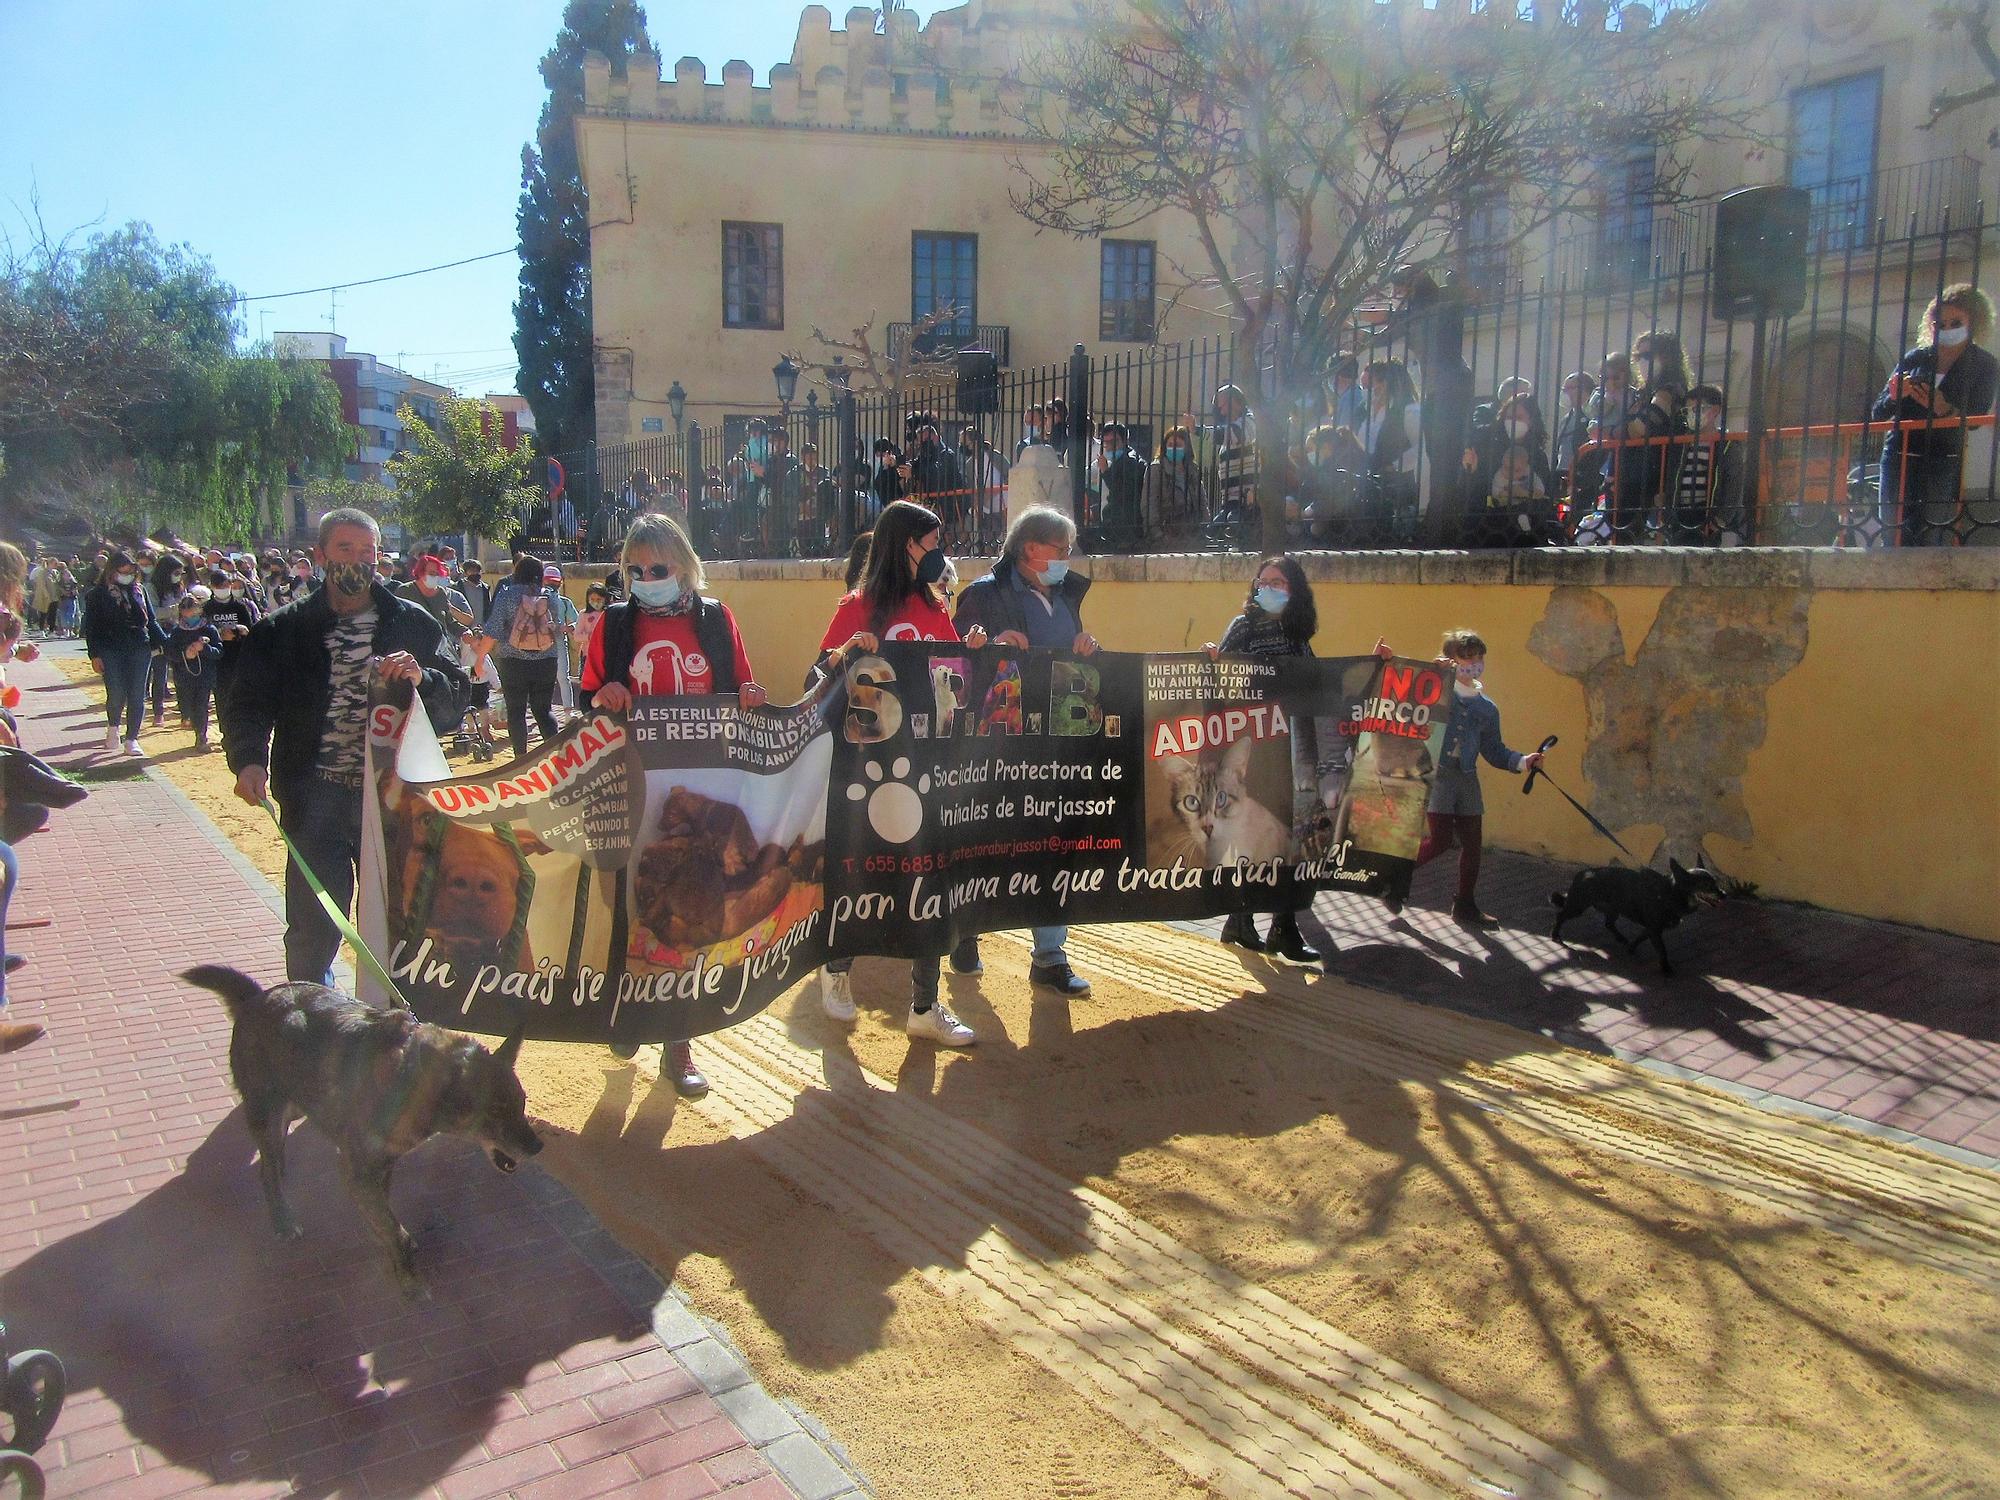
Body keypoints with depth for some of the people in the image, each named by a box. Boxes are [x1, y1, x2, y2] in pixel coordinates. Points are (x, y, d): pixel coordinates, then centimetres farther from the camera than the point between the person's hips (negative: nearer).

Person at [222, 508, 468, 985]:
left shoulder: (414, 624, 7)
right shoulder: (283, 629, 6)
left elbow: (455, 701, 3)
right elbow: (247, 703, 1)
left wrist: (422, 678, -18)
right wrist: (249, 759, -18)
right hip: (316, 800, 0)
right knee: (313, 926, 3)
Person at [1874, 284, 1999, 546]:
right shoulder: (1915, 359, 13)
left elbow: (1977, 417, 0)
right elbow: (1878, 412, 11)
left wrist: (1947, 410, -20)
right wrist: (1895, 396, -11)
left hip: (1944, 458, -2)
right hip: (1900, 457, 3)